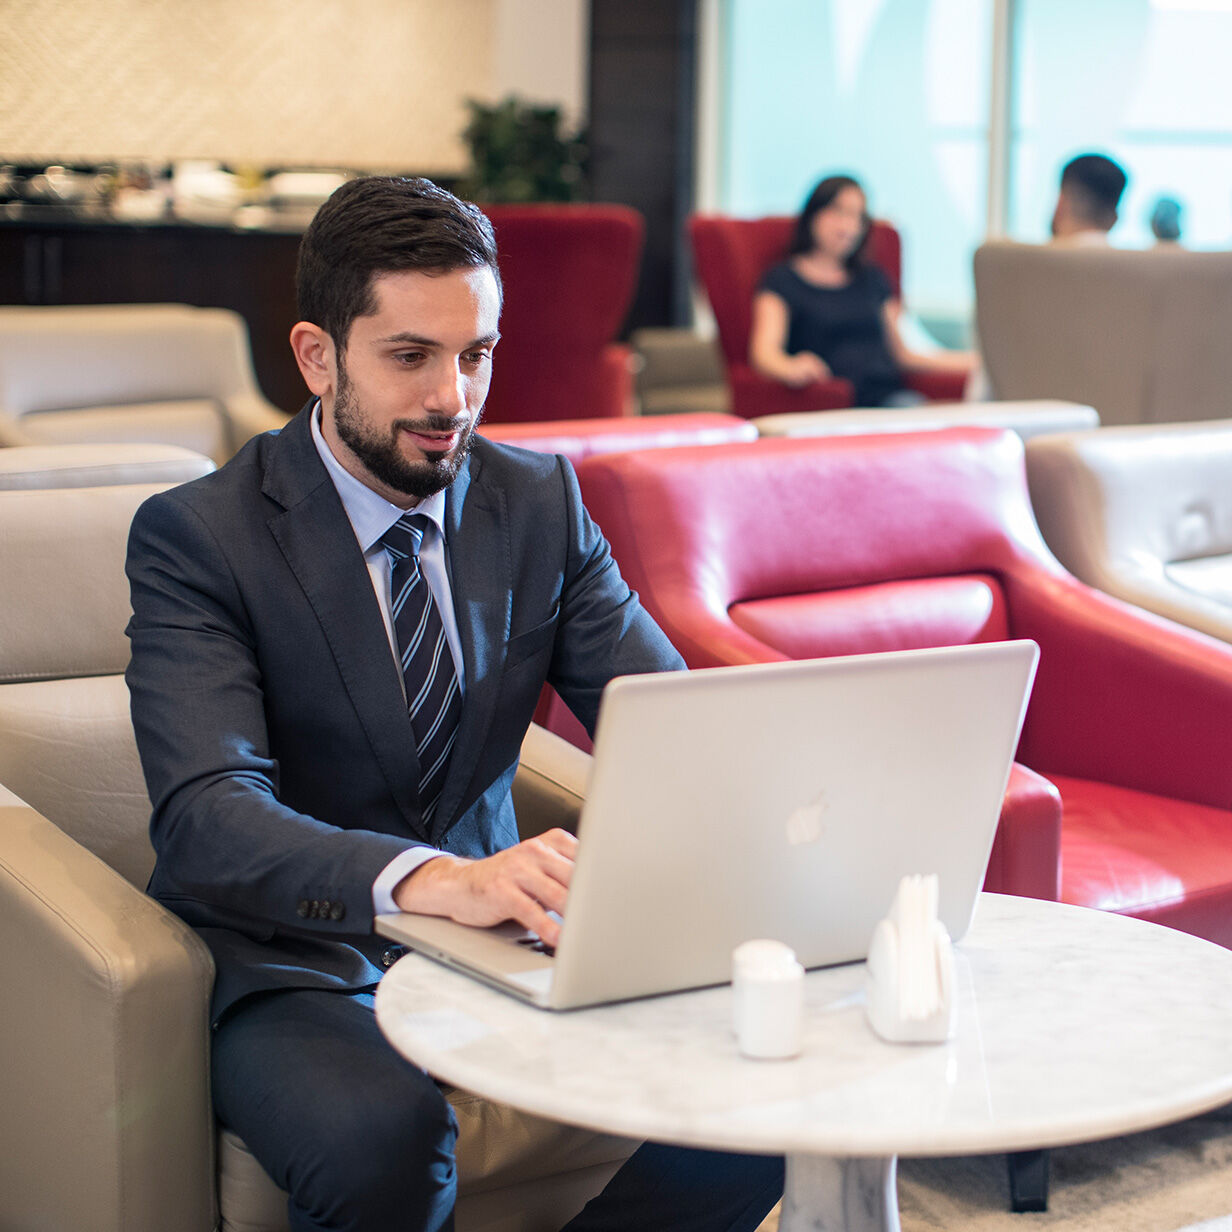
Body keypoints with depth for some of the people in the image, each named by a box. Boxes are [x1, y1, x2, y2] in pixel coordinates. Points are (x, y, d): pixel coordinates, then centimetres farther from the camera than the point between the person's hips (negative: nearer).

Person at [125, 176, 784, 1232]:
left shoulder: (539, 502, 4)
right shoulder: (195, 536, -11)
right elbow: (208, 818, -25)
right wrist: (434, 879, -44)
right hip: (299, 965, -4)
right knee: (385, 1136, -36)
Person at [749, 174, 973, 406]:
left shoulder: (871, 279, 27)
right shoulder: (783, 280, 8)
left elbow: (903, 353, 28)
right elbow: (764, 352, -9)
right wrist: (791, 367, -35)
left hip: (889, 396, 7)